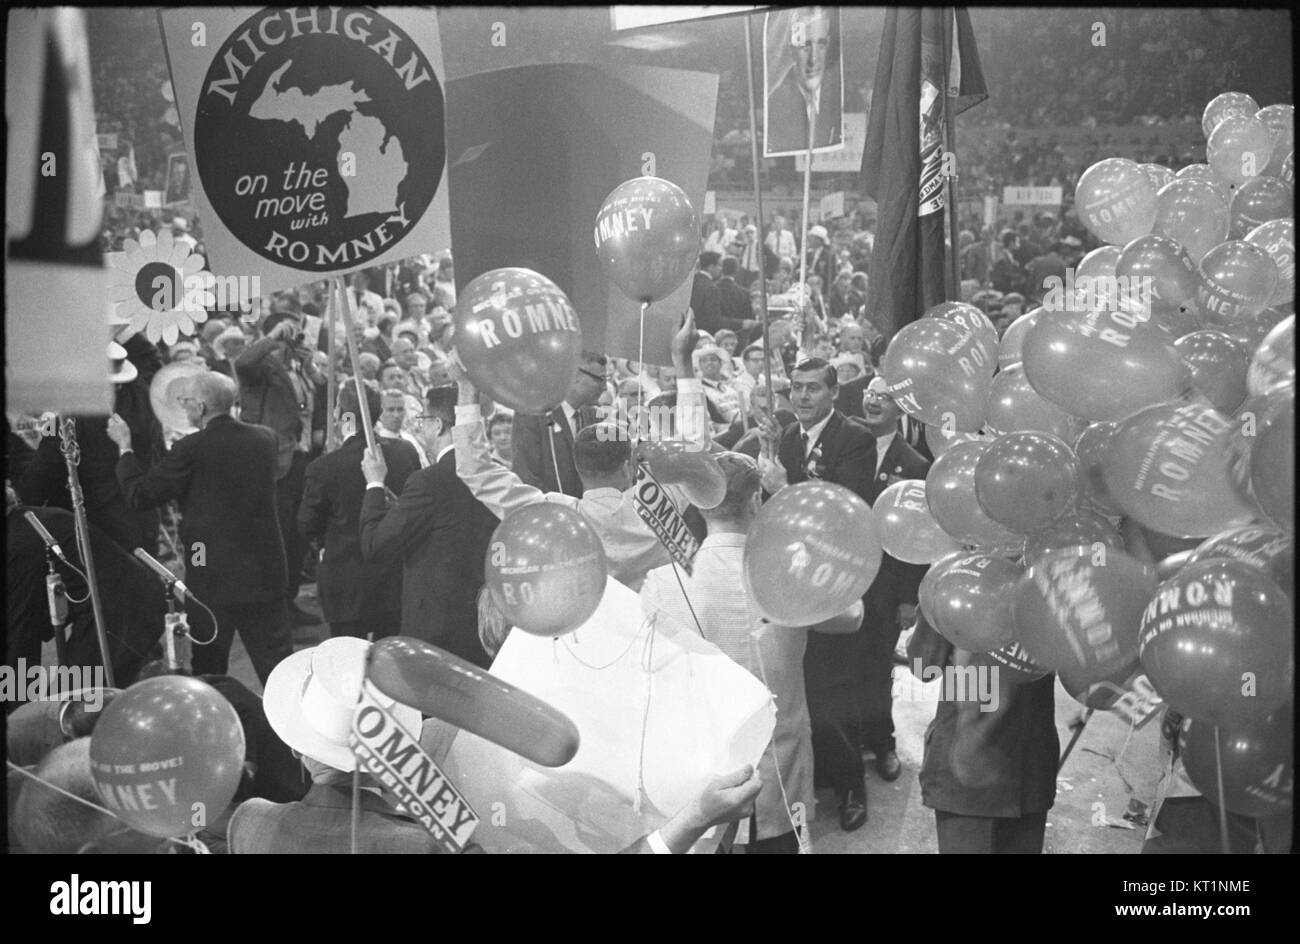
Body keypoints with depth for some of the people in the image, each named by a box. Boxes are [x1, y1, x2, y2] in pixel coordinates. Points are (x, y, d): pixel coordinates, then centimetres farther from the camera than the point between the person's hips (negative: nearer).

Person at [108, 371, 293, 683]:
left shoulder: (192, 449, -15)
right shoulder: (265, 438, 1)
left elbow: (139, 495, -7)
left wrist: (124, 446, 5)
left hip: (212, 579, -4)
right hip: (266, 574, 4)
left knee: (208, 671, 11)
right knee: (278, 664, 8)